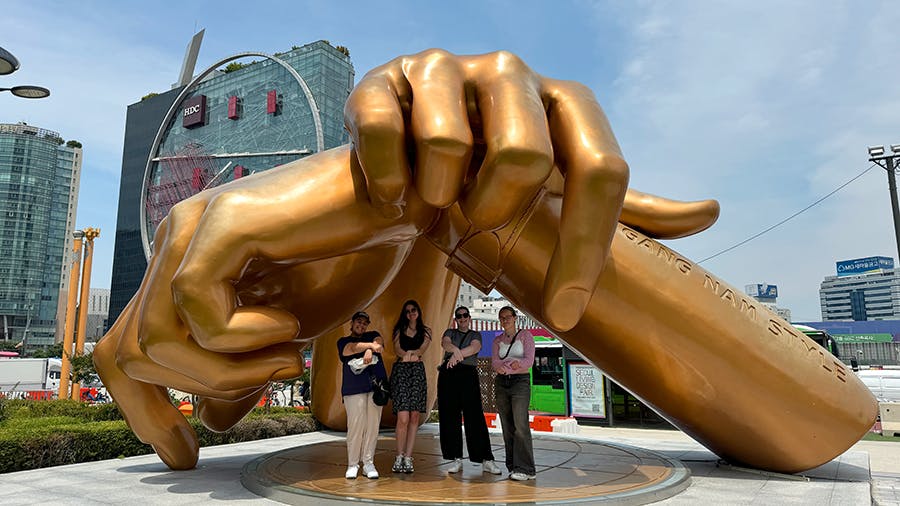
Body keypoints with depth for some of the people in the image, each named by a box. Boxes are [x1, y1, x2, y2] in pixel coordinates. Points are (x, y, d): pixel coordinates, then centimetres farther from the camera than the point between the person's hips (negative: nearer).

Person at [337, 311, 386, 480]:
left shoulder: (372, 335, 22)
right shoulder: (343, 342, 15)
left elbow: (379, 341, -1)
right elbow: (353, 348, -6)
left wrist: (370, 350, -21)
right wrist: (371, 346, -22)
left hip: (376, 386, 2)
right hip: (353, 388, -2)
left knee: (373, 426, -2)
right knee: (355, 426, -8)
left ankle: (368, 463, 7)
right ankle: (352, 464, 3)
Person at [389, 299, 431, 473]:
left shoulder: (426, 332, 15)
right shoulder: (399, 330, 15)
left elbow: (421, 350, -2)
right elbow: (397, 349, -1)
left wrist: (411, 353, -20)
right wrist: (406, 355, -19)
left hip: (417, 371, 1)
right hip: (401, 371, -1)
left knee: (414, 416, -1)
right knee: (403, 418, -12)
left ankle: (408, 457, 6)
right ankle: (399, 457, 0)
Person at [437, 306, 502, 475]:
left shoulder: (476, 335, 15)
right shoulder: (450, 332, 18)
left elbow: (475, 348, -8)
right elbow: (444, 343, -6)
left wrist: (458, 354, -25)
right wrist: (455, 349, -29)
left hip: (468, 374, -1)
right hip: (448, 375, 2)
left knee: (475, 417, -7)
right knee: (450, 417, -1)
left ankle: (486, 460, -7)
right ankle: (456, 459, 7)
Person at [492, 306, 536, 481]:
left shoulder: (525, 335, 4)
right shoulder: (498, 340, 14)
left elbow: (529, 361, -8)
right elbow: (495, 363, 0)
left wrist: (504, 366, -12)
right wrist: (513, 364, -17)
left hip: (521, 382, -4)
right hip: (501, 383, 4)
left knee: (520, 424, -13)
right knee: (507, 427, 2)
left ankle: (525, 469, -10)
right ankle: (513, 467, 8)